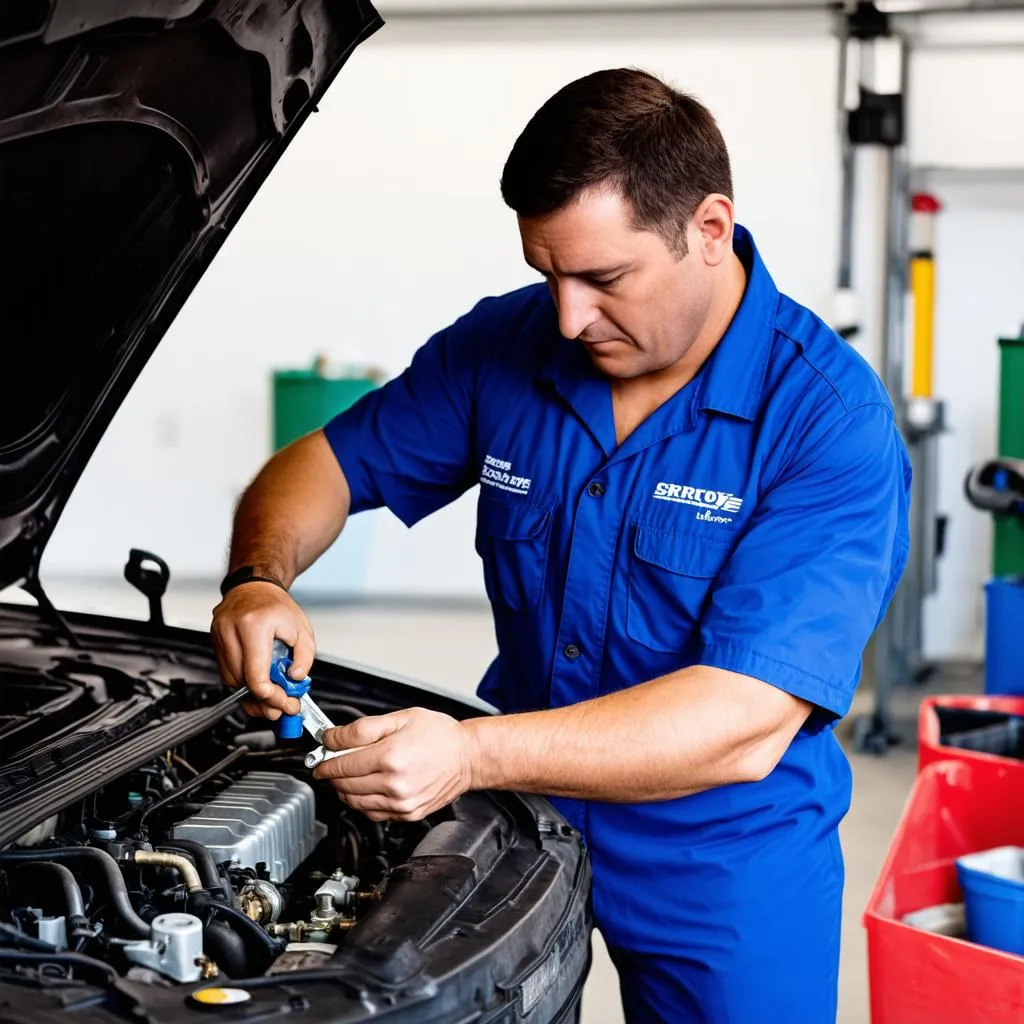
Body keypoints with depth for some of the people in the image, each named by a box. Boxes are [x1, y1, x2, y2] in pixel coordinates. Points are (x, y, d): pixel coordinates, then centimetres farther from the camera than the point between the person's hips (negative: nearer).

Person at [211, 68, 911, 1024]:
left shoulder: (833, 422, -24)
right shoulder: (503, 346, -7)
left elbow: (745, 729, -32)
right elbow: (326, 463, 5)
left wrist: (475, 754, -42)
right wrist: (258, 579, -19)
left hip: (725, 863, -3)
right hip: (519, 804, 4)